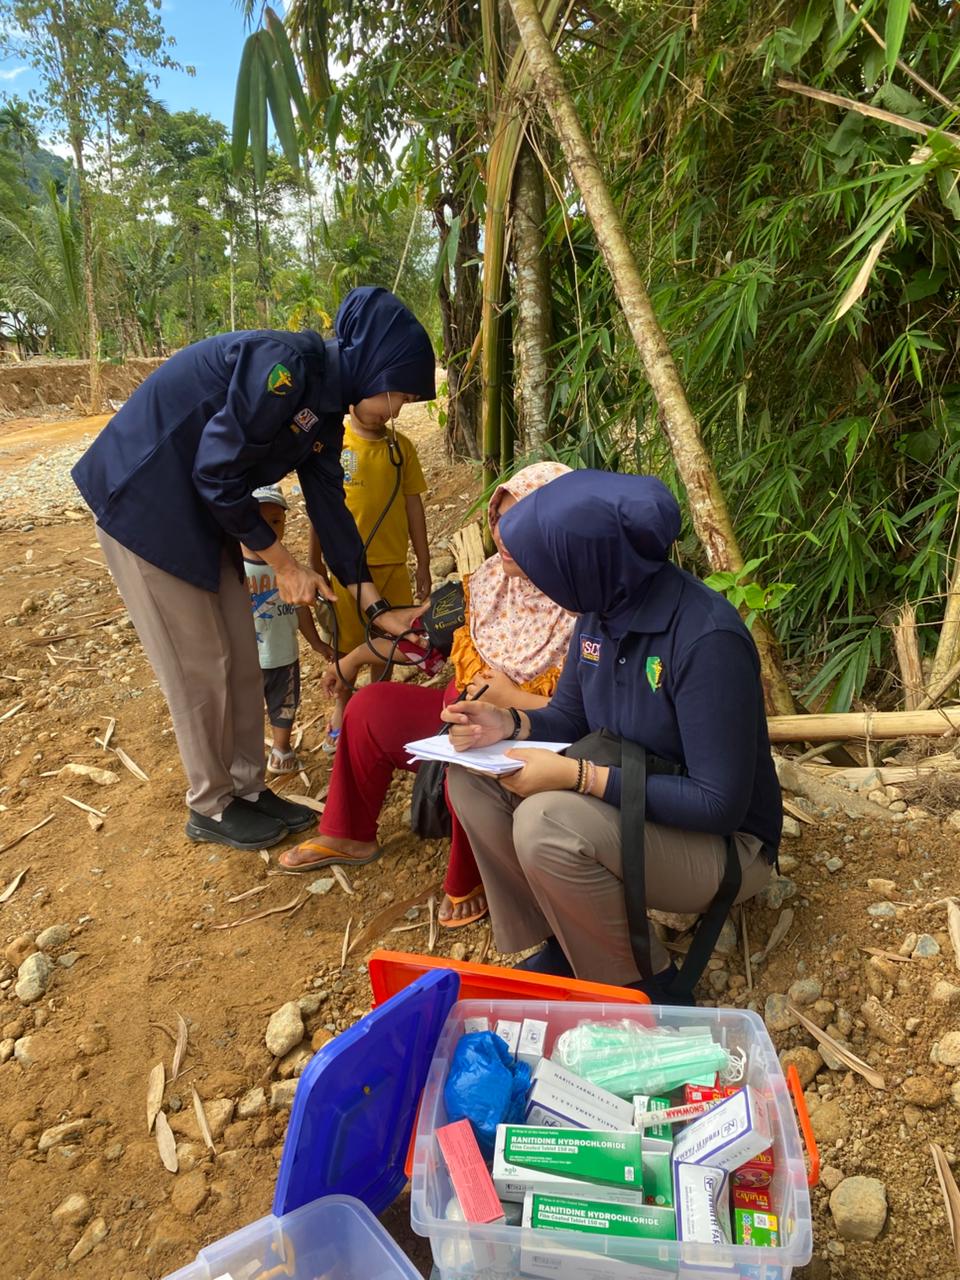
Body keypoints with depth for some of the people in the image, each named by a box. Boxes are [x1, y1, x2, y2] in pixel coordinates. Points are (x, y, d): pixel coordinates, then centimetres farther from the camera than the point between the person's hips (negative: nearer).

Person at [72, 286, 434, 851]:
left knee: (240, 660, 10)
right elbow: (217, 474, -24)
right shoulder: (286, 365, -24)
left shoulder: (325, 410, 5)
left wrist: (379, 608, 9)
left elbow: (331, 507, 9)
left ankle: (248, 788, 24)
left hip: (201, 510, 9)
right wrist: (284, 564, -13)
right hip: (143, 502, -9)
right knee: (199, 667, -1)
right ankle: (211, 807, 17)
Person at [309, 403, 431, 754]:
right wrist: (314, 566, 0)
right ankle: (341, 711, 25)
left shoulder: (401, 446, 3)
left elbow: (413, 504, 6)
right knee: (347, 640, 7)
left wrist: (423, 564, 6)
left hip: (393, 563, 3)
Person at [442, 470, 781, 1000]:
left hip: (723, 842, -7)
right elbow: (569, 718, 8)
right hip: (627, 808, 7)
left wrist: (578, 776, -31)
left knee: (545, 822, -32)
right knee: (472, 772, -6)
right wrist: (509, 724, -14)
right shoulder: (601, 608, -6)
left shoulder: (707, 639, -29)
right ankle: (560, 944, 3)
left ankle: (644, 988, -7)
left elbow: (720, 804, -28)